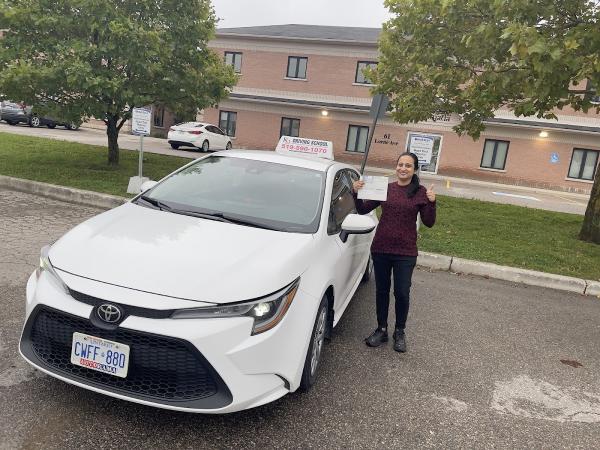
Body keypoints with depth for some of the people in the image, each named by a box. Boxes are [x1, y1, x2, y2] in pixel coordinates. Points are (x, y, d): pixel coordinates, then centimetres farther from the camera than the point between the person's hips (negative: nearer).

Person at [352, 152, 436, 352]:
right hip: (380, 248, 2)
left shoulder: (421, 193, -1)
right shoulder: (385, 188, 3)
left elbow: (429, 222, -4)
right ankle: (381, 329, 29)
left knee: (402, 293, 2)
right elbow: (363, 210, 3)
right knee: (382, 290, 12)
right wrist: (356, 193, -13)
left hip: (405, 252, -2)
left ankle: (399, 332, 24)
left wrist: (431, 203, -19)